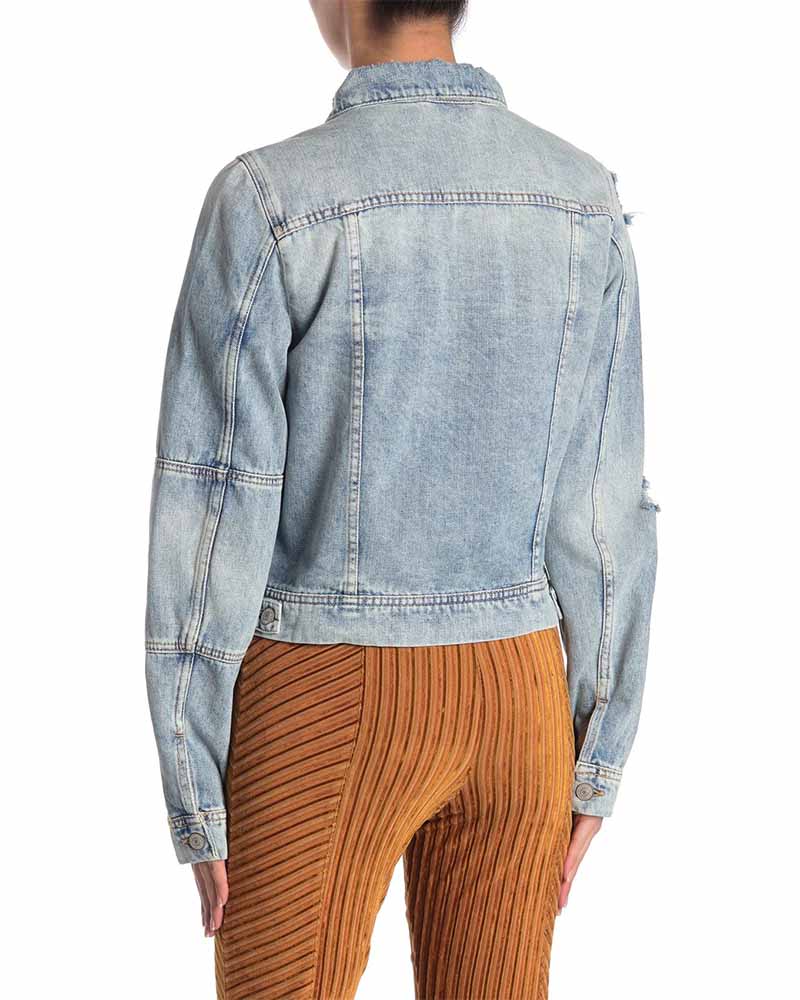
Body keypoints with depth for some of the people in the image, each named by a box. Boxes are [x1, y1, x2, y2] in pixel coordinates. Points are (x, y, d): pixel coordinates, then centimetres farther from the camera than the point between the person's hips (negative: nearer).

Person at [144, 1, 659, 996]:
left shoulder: (265, 201, -16)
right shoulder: (582, 202, -1)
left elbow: (208, 519, -15)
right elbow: (610, 507, 0)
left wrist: (195, 805, -6)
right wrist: (594, 767, 10)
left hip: (321, 715, -4)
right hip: (511, 701, 5)